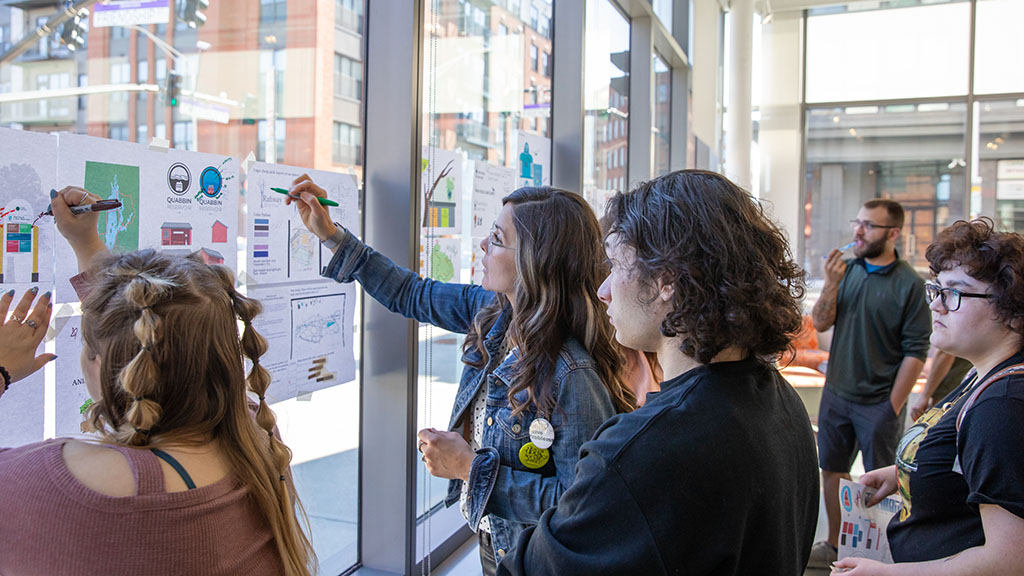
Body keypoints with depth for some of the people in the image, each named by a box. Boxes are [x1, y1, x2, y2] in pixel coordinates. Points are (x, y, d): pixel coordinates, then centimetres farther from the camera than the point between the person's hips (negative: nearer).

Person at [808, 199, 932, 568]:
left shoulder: (909, 284, -11)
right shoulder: (848, 270, 2)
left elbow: (915, 353, -11)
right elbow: (820, 323, 0)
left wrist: (892, 408, -12)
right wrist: (831, 283, -15)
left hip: (879, 402, -5)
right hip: (836, 394, 5)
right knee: (832, 470, 15)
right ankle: (834, 545, 32)